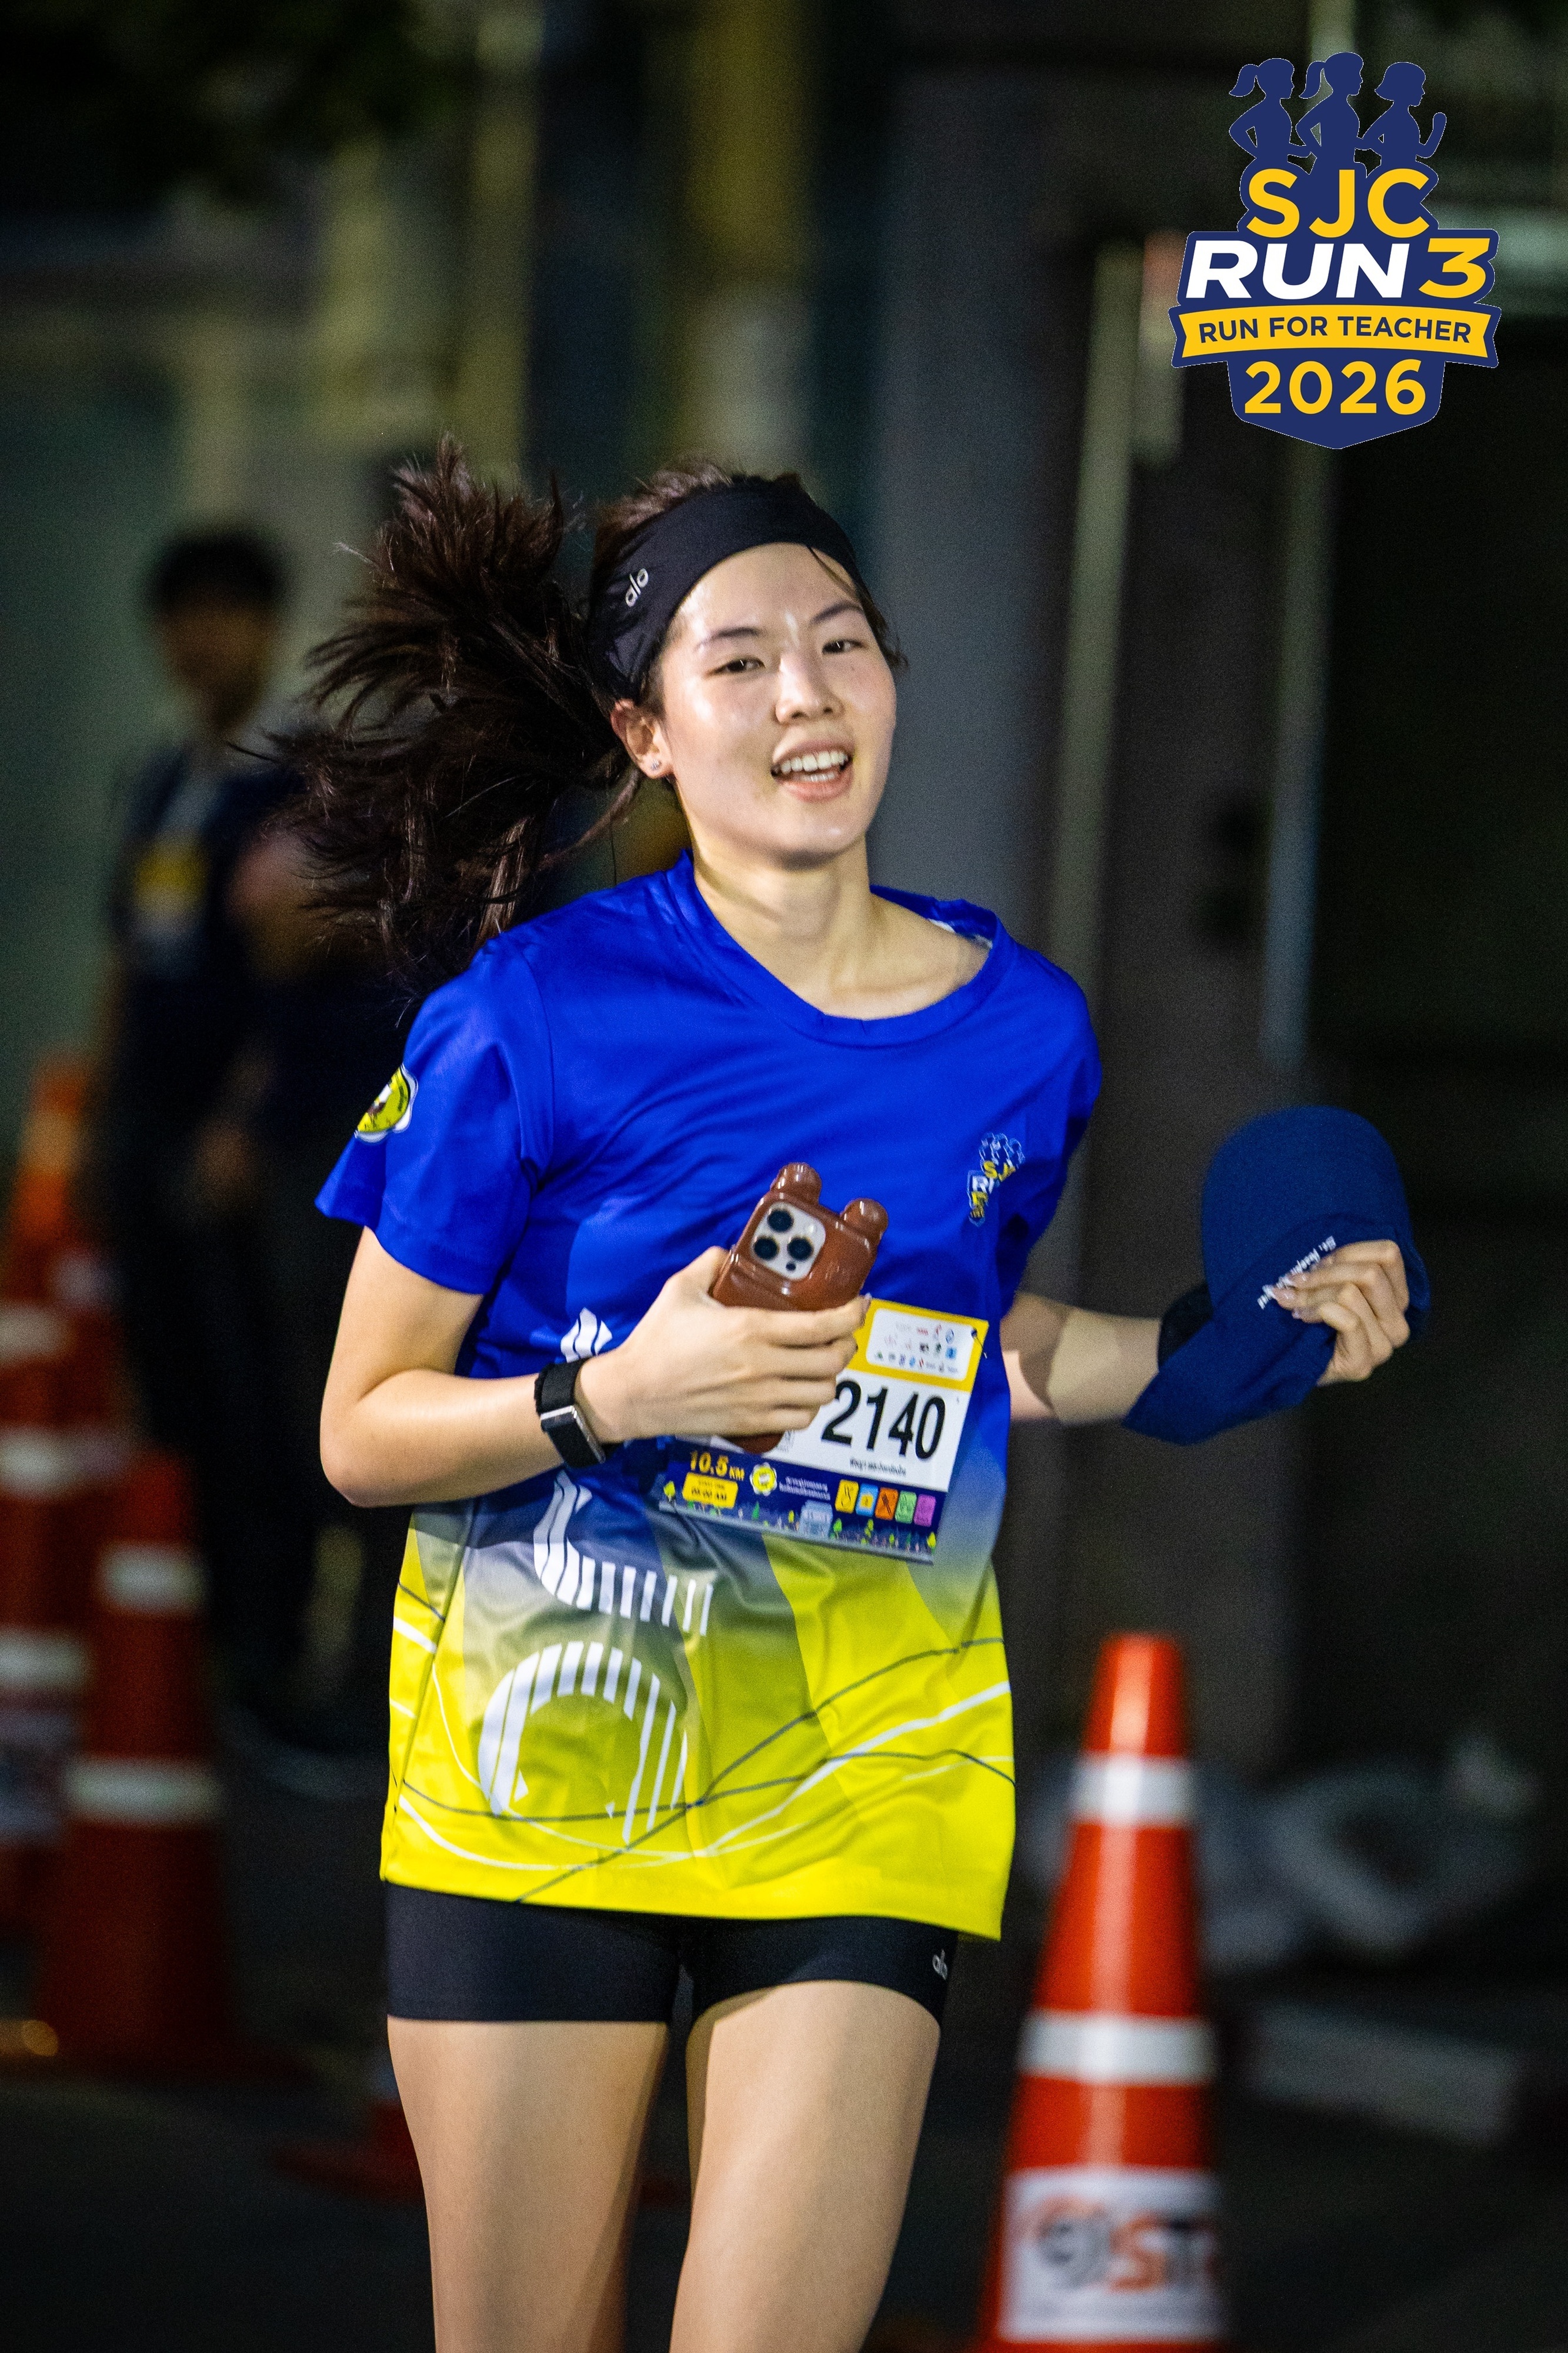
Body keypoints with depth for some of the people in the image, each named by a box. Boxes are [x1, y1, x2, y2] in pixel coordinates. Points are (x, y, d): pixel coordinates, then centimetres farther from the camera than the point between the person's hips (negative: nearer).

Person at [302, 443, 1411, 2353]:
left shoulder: (1022, 1030, 2)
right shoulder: (532, 1013, -9)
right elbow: (360, 1435, -5)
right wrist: (615, 1395, -21)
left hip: (862, 1783, 2)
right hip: (530, 1766, -2)